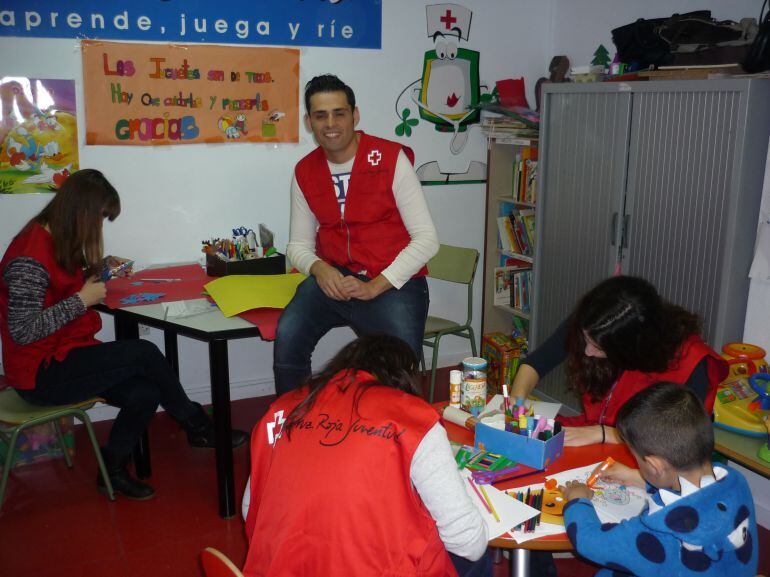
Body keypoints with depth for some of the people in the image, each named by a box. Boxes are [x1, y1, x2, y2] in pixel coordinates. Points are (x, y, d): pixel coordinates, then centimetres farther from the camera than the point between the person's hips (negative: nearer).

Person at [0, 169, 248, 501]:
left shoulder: (59, 241, 7)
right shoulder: (30, 257, -22)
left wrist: (100, 268, 9)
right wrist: (82, 300, -22)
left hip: (66, 355, 9)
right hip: (41, 373, -9)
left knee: (145, 394, -12)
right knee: (144, 353, -18)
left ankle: (112, 471, 9)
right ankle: (197, 427, 2)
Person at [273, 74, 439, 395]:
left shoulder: (390, 159, -7)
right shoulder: (304, 172, 7)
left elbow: (426, 238, -9)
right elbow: (298, 244, 14)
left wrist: (375, 286, -18)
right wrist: (319, 268, -11)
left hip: (394, 282, -3)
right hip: (334, 276, 3)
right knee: (287, 335, -23)